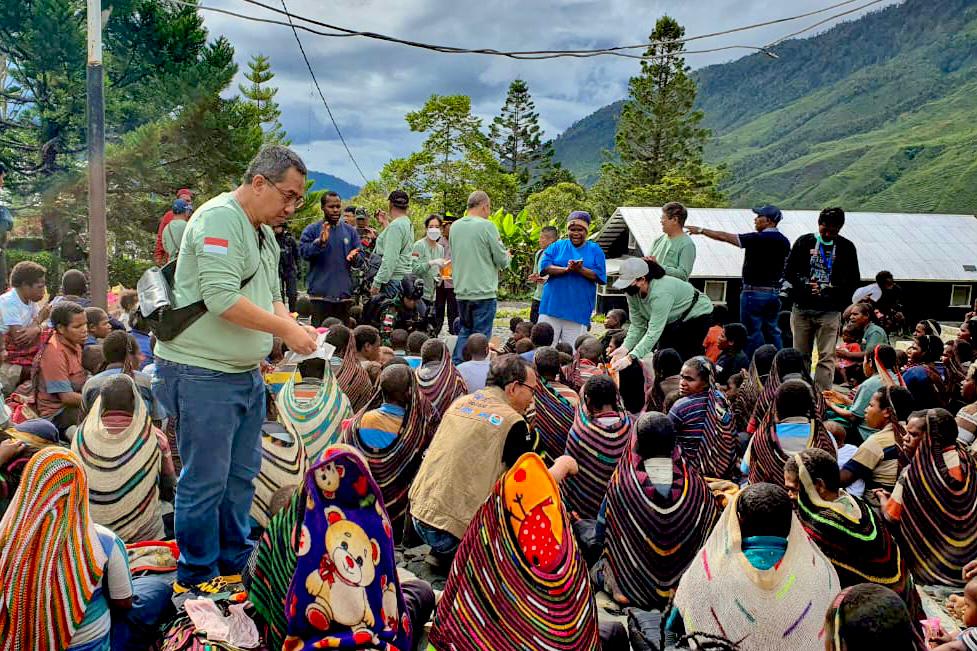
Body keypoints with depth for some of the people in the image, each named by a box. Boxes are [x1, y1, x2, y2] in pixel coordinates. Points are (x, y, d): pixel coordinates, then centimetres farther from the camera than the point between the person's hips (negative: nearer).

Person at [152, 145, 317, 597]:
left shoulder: (264, 233, 16)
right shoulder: (219, 219, -15)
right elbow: (222, 298, -24)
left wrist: (293, 328, 0)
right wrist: (284, 329, -18)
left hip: (247, 373, 10)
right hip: (202, 374, -10)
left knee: (241, 475, 16)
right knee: (206, 481, -1)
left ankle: (233, 568, 29)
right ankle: (195, 579, 14)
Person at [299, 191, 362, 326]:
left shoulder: (350, 231, 12)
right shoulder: (312, 230, 3)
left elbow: (360, 260, 10)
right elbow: (303, 251, -9)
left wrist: (354, 257, -13)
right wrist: (320, 242, -24)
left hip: (344, 292, 3)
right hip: (321, 293, -3)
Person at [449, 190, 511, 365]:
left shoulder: (455, 226, 7)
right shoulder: (487, 226, -12)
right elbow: (502, 260, -9)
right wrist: (507, 257, 15)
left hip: (461, 291, 6)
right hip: (484, 291, -6)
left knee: (465, 331, 19)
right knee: (481, 335, 2)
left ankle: (456, 366, 15)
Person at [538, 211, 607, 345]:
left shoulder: (595, 250, 9)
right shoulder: (557, 246, 11)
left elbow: (600, 277, -1)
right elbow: (544, 266, -3)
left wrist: (581, 270, -17)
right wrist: (566, 269, -18)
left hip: (579, 310, -1)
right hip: (553, 304, 1)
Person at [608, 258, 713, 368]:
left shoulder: (660, 292, -38)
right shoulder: (632, 292, -16)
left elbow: (654, 332, -41)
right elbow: (637, 326, -12)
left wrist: (630, 358, -47)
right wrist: (625, 348, -29)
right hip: (674, 320, 7)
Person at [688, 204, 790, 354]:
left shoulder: (757, 239, -14)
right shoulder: (784, 242, 7)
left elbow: (725, 237, -11)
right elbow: (784, 267, 13)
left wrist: (701, 230, -3)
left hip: (755, 292, -7)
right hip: (774, 293, 7)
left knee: (753, 333, -2)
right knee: (772, 331, 14)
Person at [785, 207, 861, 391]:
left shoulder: (846, 248, 6)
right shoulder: (804, 242, 7)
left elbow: (853, 281, 6)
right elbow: (789, 272, 6)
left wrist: (831, 291, -10)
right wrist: (805, 286, -11)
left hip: (829, 311, -1)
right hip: (802, 308, 1)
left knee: (827, 357, -7)